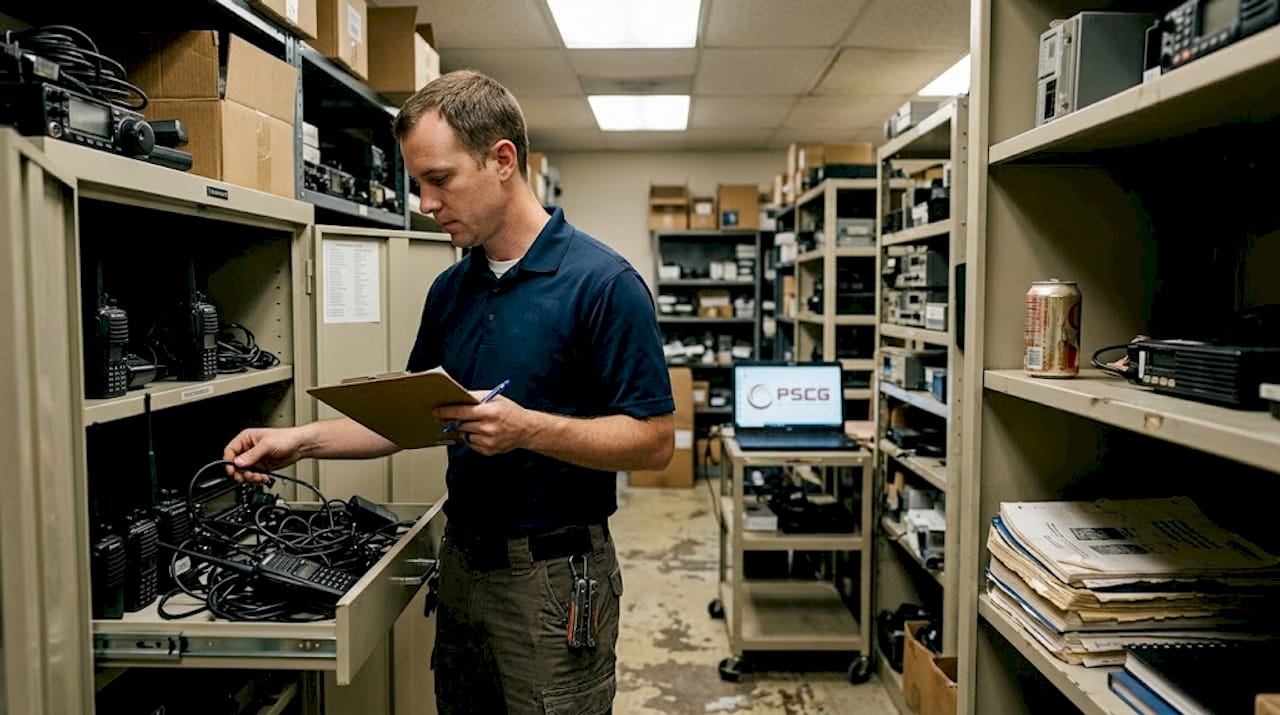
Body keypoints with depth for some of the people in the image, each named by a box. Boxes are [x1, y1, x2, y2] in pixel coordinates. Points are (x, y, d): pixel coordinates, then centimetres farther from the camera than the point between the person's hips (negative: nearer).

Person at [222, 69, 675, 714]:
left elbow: (654, 441, -16)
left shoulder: (602, 283, -16)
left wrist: (528, 429, -27)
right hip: (462, 563, 7)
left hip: (554, 573, -6)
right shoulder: (450, 290, 7)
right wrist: (302, 440, 1)